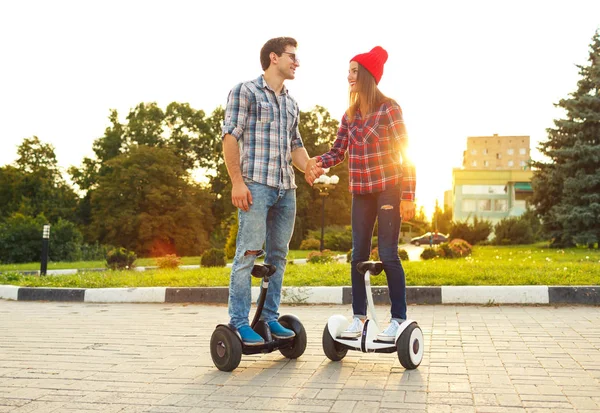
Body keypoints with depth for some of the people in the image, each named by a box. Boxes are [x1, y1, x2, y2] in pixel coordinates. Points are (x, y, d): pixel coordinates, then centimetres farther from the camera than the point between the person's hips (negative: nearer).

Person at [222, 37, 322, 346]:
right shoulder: (245, 91, 2)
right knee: (248, 253, -8)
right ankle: (239, 323, -1)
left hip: (286, 188, 7)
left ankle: (270, 318, 17)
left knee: (277, 255, 8)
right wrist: (237, 181, -14)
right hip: (256, 184, -7)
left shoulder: (291, 103, 22)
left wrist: (308, 167, 3)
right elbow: (230, 137, -5)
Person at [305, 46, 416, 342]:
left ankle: (399, 318, 6)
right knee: (359, 254, 6)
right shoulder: (350, 114, 8)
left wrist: (408, 195, -15)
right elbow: (338, 151, 6)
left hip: (388, 189, -5)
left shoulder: (389, 108, -8)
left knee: (387, 254, -6)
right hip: (361, 192, 6)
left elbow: (405, 153, -10)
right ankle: (359, 315, 16)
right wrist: (318, 162, -16)